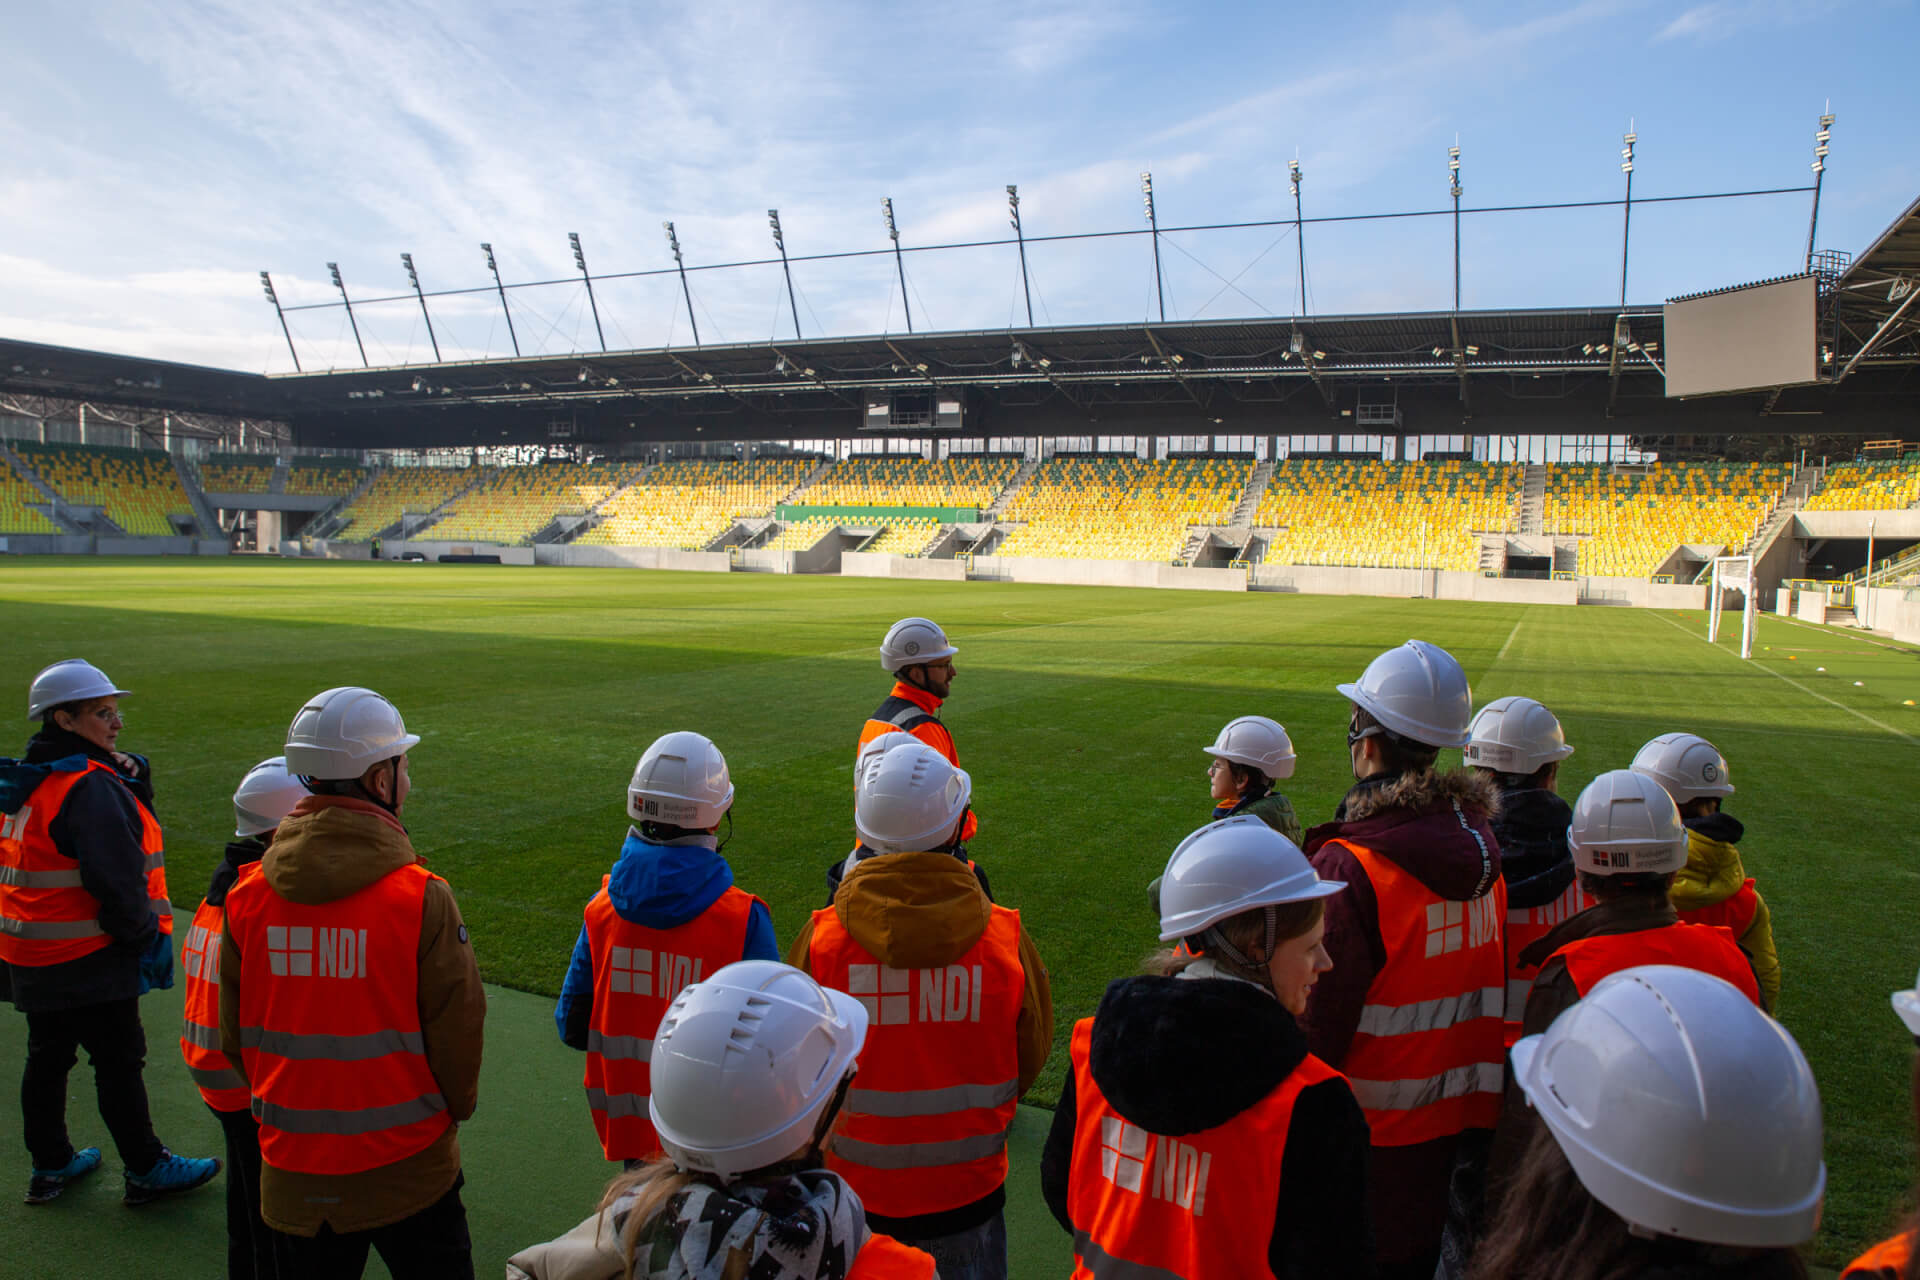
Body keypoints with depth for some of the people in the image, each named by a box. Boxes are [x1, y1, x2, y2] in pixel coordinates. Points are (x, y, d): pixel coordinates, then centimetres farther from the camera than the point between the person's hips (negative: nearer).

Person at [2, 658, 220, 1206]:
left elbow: (123, 828, 11)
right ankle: (146, 1171, 17)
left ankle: (50, 1165, 36)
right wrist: (144, 934, -10)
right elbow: (116, 880, -24)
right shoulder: (89, 786, -22)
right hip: (87, 961, -9)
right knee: (119, 1062, 4)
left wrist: (131, 778, -5)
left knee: (47, 1057, 20)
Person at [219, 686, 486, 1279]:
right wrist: (453, 1109, 5)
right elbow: (456, 1028, -14)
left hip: (293, 1178, 4)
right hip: (406, 1173, -4)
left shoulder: (245, 897, -7)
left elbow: (234, 1036, 4)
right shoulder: (421, 897, -21)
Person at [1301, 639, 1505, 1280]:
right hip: (1456, 1113, 6)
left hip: (1373, 1129, -6)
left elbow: (1318, 1021, -22)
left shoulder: (1347, 868, -26)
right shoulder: (1476, 843, -3)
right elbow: (1490, 982, 8)